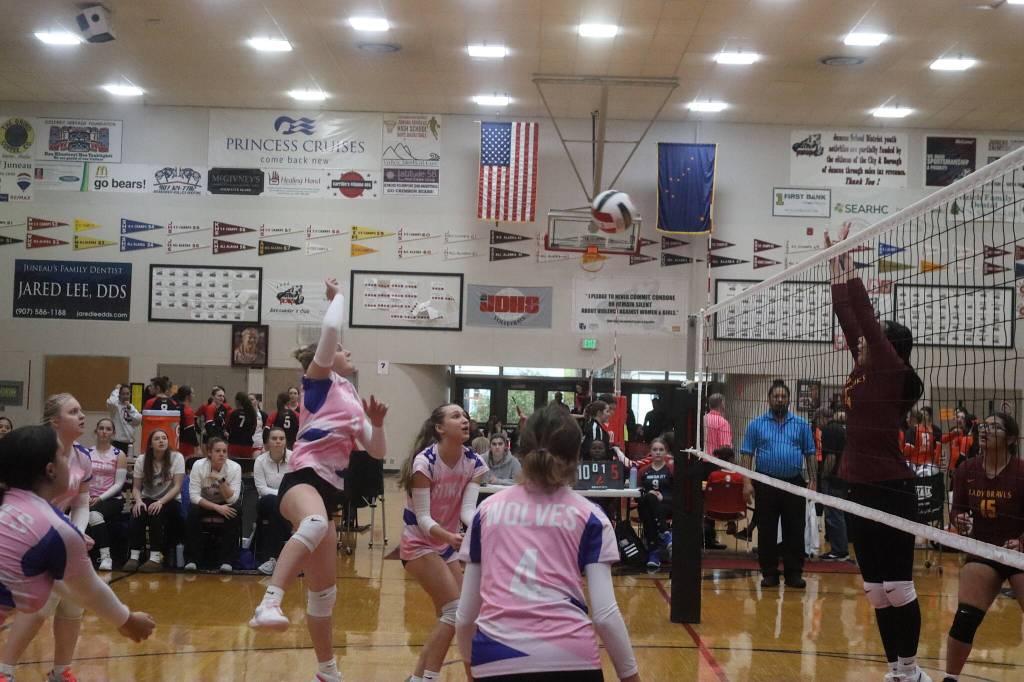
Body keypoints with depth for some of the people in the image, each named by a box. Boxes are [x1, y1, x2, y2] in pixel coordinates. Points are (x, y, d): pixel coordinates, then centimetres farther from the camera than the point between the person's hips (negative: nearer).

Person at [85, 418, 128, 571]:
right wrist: (86, 497, -12)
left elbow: (119, 484, -2)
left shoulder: (119, 455, 5)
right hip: (90, 499, 2)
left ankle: (106, 556, -33)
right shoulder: (87, 453, 13)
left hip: (112, 499, -2)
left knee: (94, 514, -35)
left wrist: (100, 498, -14)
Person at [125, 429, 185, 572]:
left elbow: (177, 487, -13)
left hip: (170, 501, -2)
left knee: (156, 511, -35)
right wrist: (138, 501, -24)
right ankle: (134, 556, -31)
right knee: (138, 511, -32)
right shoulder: (141, 460, 1)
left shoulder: (176, 457, -7)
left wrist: (160, 502, -27)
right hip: (147, 499, 2)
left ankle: (156, 557, -32)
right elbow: (136, 487, -2)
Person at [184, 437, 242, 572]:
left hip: (225, 505, 0)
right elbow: (194, 496, -22)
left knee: (236, 510, -31)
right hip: (204, 503, 0)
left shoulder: (235, 467, -17)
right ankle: (191, 559, -21)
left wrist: (221, 480, -36)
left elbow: (232, 499, -22)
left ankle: (227, 560, -24)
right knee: (193, 510, -32)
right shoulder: (198, 466, -18)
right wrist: (217, 507, -33)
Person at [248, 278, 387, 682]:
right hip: (303, 477, -8)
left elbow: (377, 452, 24)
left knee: (323, 591, 13)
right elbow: (330, 329, -8)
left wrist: (376, 423, 6)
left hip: (330, 490, 8)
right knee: (315, 523, -43)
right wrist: (337, 296, 9)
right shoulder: (320, 379, 7)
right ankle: (268, 605, -56)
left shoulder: (353, 401, 26)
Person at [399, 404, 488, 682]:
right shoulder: (425, 462, -24)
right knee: (455, 611, -17)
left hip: (447, 545, 7)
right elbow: (422, 518, -27)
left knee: (449, 617, 11)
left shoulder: (474, 463, -8)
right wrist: (449, 536, -45)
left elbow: (468, 509, -17)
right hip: (419, 544, -7)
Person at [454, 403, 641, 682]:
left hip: (494, 658, 1)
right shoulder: (588, 516, 8)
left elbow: (464, 614, 14)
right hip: (570, 658, -1)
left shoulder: (487, 510, 13)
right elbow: (605, 614, -1)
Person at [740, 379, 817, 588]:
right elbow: (747, 454, 2)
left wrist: (813, 481, 0)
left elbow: (810, 454, 9)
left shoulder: (801, 424, 8)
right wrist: (747, 482, -7)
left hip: (794, 483, 1)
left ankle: (794, 573, 10)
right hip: (766, 484, -1)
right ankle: (769, 573, 11)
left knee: (795, 531, 3)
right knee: (766, 531, 3)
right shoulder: (756, 424, 4)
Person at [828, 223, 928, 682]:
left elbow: (864, 317, -14)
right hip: (863, 490, 8)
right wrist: (837, 271, 11)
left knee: (898, 589, -1)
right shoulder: (865, 371, 10)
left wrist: (849, 266, -10)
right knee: (875, 591, 11)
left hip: (890, 491, -8)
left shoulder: (894, 371, -8)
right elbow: (847, 317, 12)